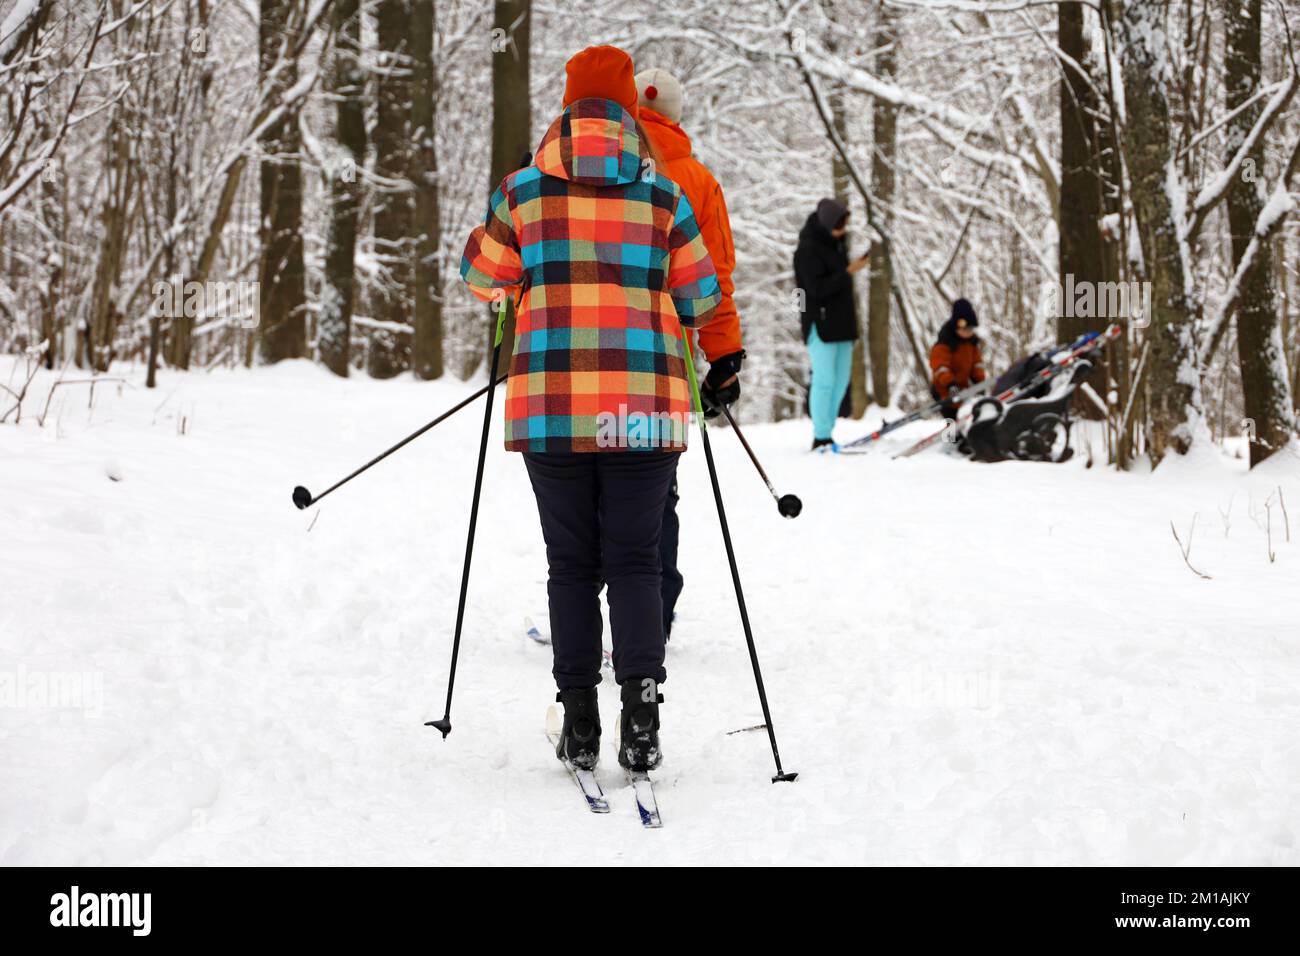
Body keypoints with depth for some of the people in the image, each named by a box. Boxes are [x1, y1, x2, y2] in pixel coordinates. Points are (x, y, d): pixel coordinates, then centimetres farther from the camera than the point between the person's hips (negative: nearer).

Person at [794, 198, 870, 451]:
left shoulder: (836, 243, 13)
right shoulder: (808, 250, -13)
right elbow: (817, 288, -21)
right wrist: (849, 271, -21)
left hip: (841, 321, 9)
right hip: (820, 323, -9)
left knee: (841, 379, 8)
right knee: (825, 380, -10)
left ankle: (826, 431, 13)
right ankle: (821, 438, -7)